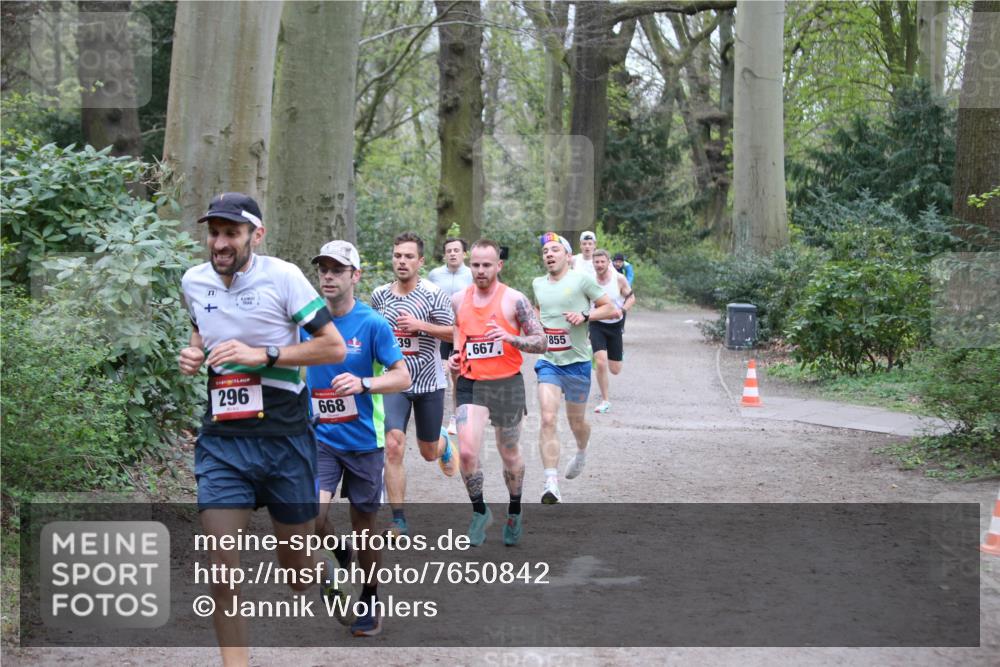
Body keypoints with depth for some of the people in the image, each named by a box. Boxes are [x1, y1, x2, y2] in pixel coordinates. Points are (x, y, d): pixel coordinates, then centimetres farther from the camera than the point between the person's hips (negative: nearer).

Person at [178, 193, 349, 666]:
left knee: (297, 576, 11)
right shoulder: (193, 281, 4)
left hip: (284, 437, -3)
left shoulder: (281, 276, -11)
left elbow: (334, 347, -10)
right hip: (221, 440, 3)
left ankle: (325, 570, 48)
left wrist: (262, 354, -19)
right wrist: (193, 353, 3)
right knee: (221, 575, -10)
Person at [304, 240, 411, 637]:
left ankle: (370, 601, 30)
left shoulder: (373, 324, -9)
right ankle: (338, 551, 15)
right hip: (321, 438, 2)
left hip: (363, 440, -2)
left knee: (364, 527, 9)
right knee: (312, 517, -18)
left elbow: (402, 377, -10)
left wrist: (363, 383, -26)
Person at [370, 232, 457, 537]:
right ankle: (398, 520, -11)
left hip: (429, 382, -1)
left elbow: (452, 332, -8)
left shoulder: (433, 293, -8)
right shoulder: (379, 294, 2)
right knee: (393, 445, -18)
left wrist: (421, 325, -22)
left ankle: (444, 445, 54)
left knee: (428, 452, 13)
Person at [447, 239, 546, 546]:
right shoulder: (458, 300, 4)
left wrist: (510, 338, -25)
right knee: (467, 452, -13)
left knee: (509, 454, 12)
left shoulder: (514, 300, -8)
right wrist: (454, 356, 2)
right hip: (470, 384, 2)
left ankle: (514, 512, 35)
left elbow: (540, 342, -8)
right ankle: (480, 512, 9)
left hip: (507, 384, -2)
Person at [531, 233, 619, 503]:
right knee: (548, 419, -15)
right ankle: (551, 483, -19)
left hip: (577, 362, -2)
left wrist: (585, 315, -17)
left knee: (576, 422, 13)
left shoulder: (582, 280, -5)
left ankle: (581, 453, 48)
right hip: (548, 362, 2)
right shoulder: (538, 284, 9)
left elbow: (612, 309, -2)